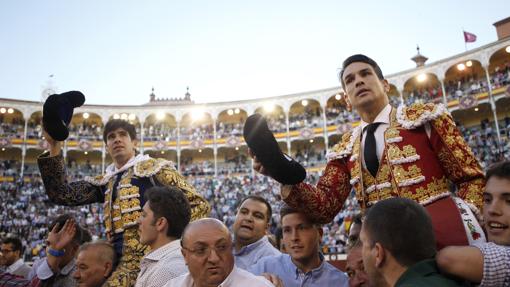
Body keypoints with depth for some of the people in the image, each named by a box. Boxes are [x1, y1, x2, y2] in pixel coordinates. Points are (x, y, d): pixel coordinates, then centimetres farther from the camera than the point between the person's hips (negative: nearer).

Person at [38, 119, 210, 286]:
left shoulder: (154, 168, 2)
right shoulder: (105, 182, 21)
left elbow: (199, 204, -2)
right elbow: (63, 195, 10)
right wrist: (54, 148, 4)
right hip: (120, 259, 6)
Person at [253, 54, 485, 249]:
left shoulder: (423, 116, 5)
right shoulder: (346, 149, 14)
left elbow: (471, 177, 3)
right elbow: (326, 206, 4)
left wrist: (466, 224, -14)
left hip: (440, 233, -2)